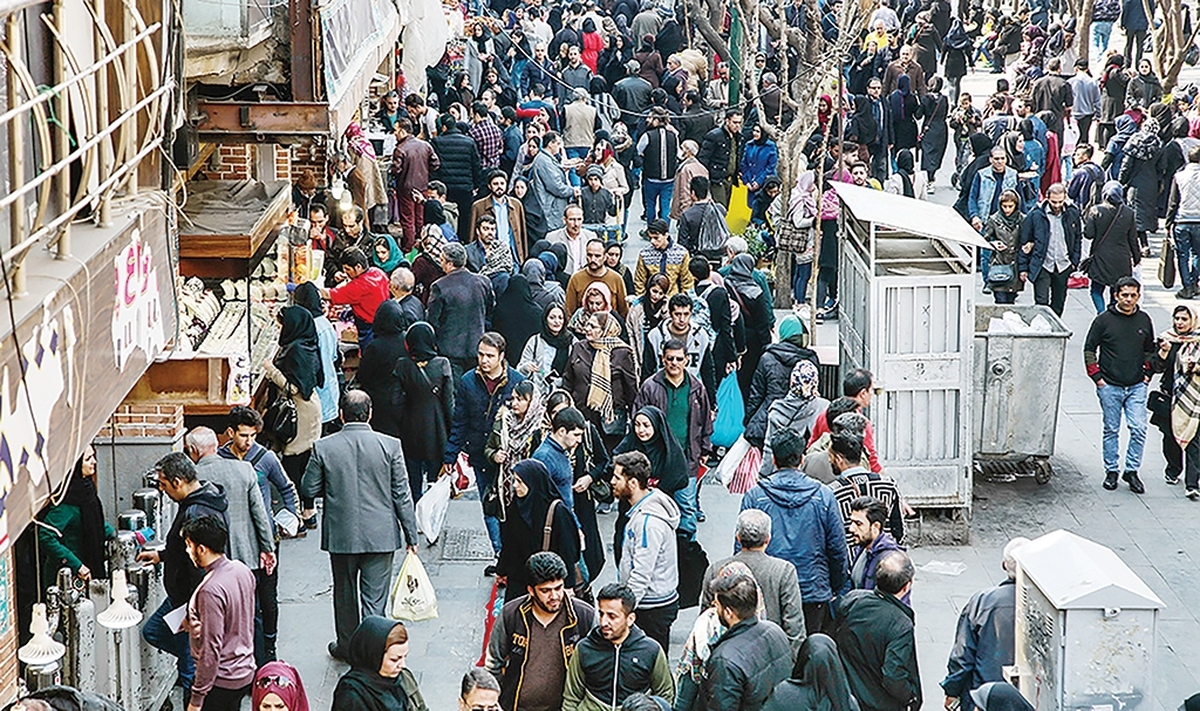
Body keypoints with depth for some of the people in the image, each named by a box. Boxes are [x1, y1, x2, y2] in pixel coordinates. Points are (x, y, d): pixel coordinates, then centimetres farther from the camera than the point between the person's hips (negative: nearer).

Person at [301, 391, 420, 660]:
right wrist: (411, 535, 2)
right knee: (375, 598, 4)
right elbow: (402, 495, -6)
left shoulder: (323, 448, -9)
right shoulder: (390, 446, -9)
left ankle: (346, 645, 34)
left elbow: (308, 489, -1)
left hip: (341, 535, 1)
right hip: (380, 535, -1)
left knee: (345, 593, 19)